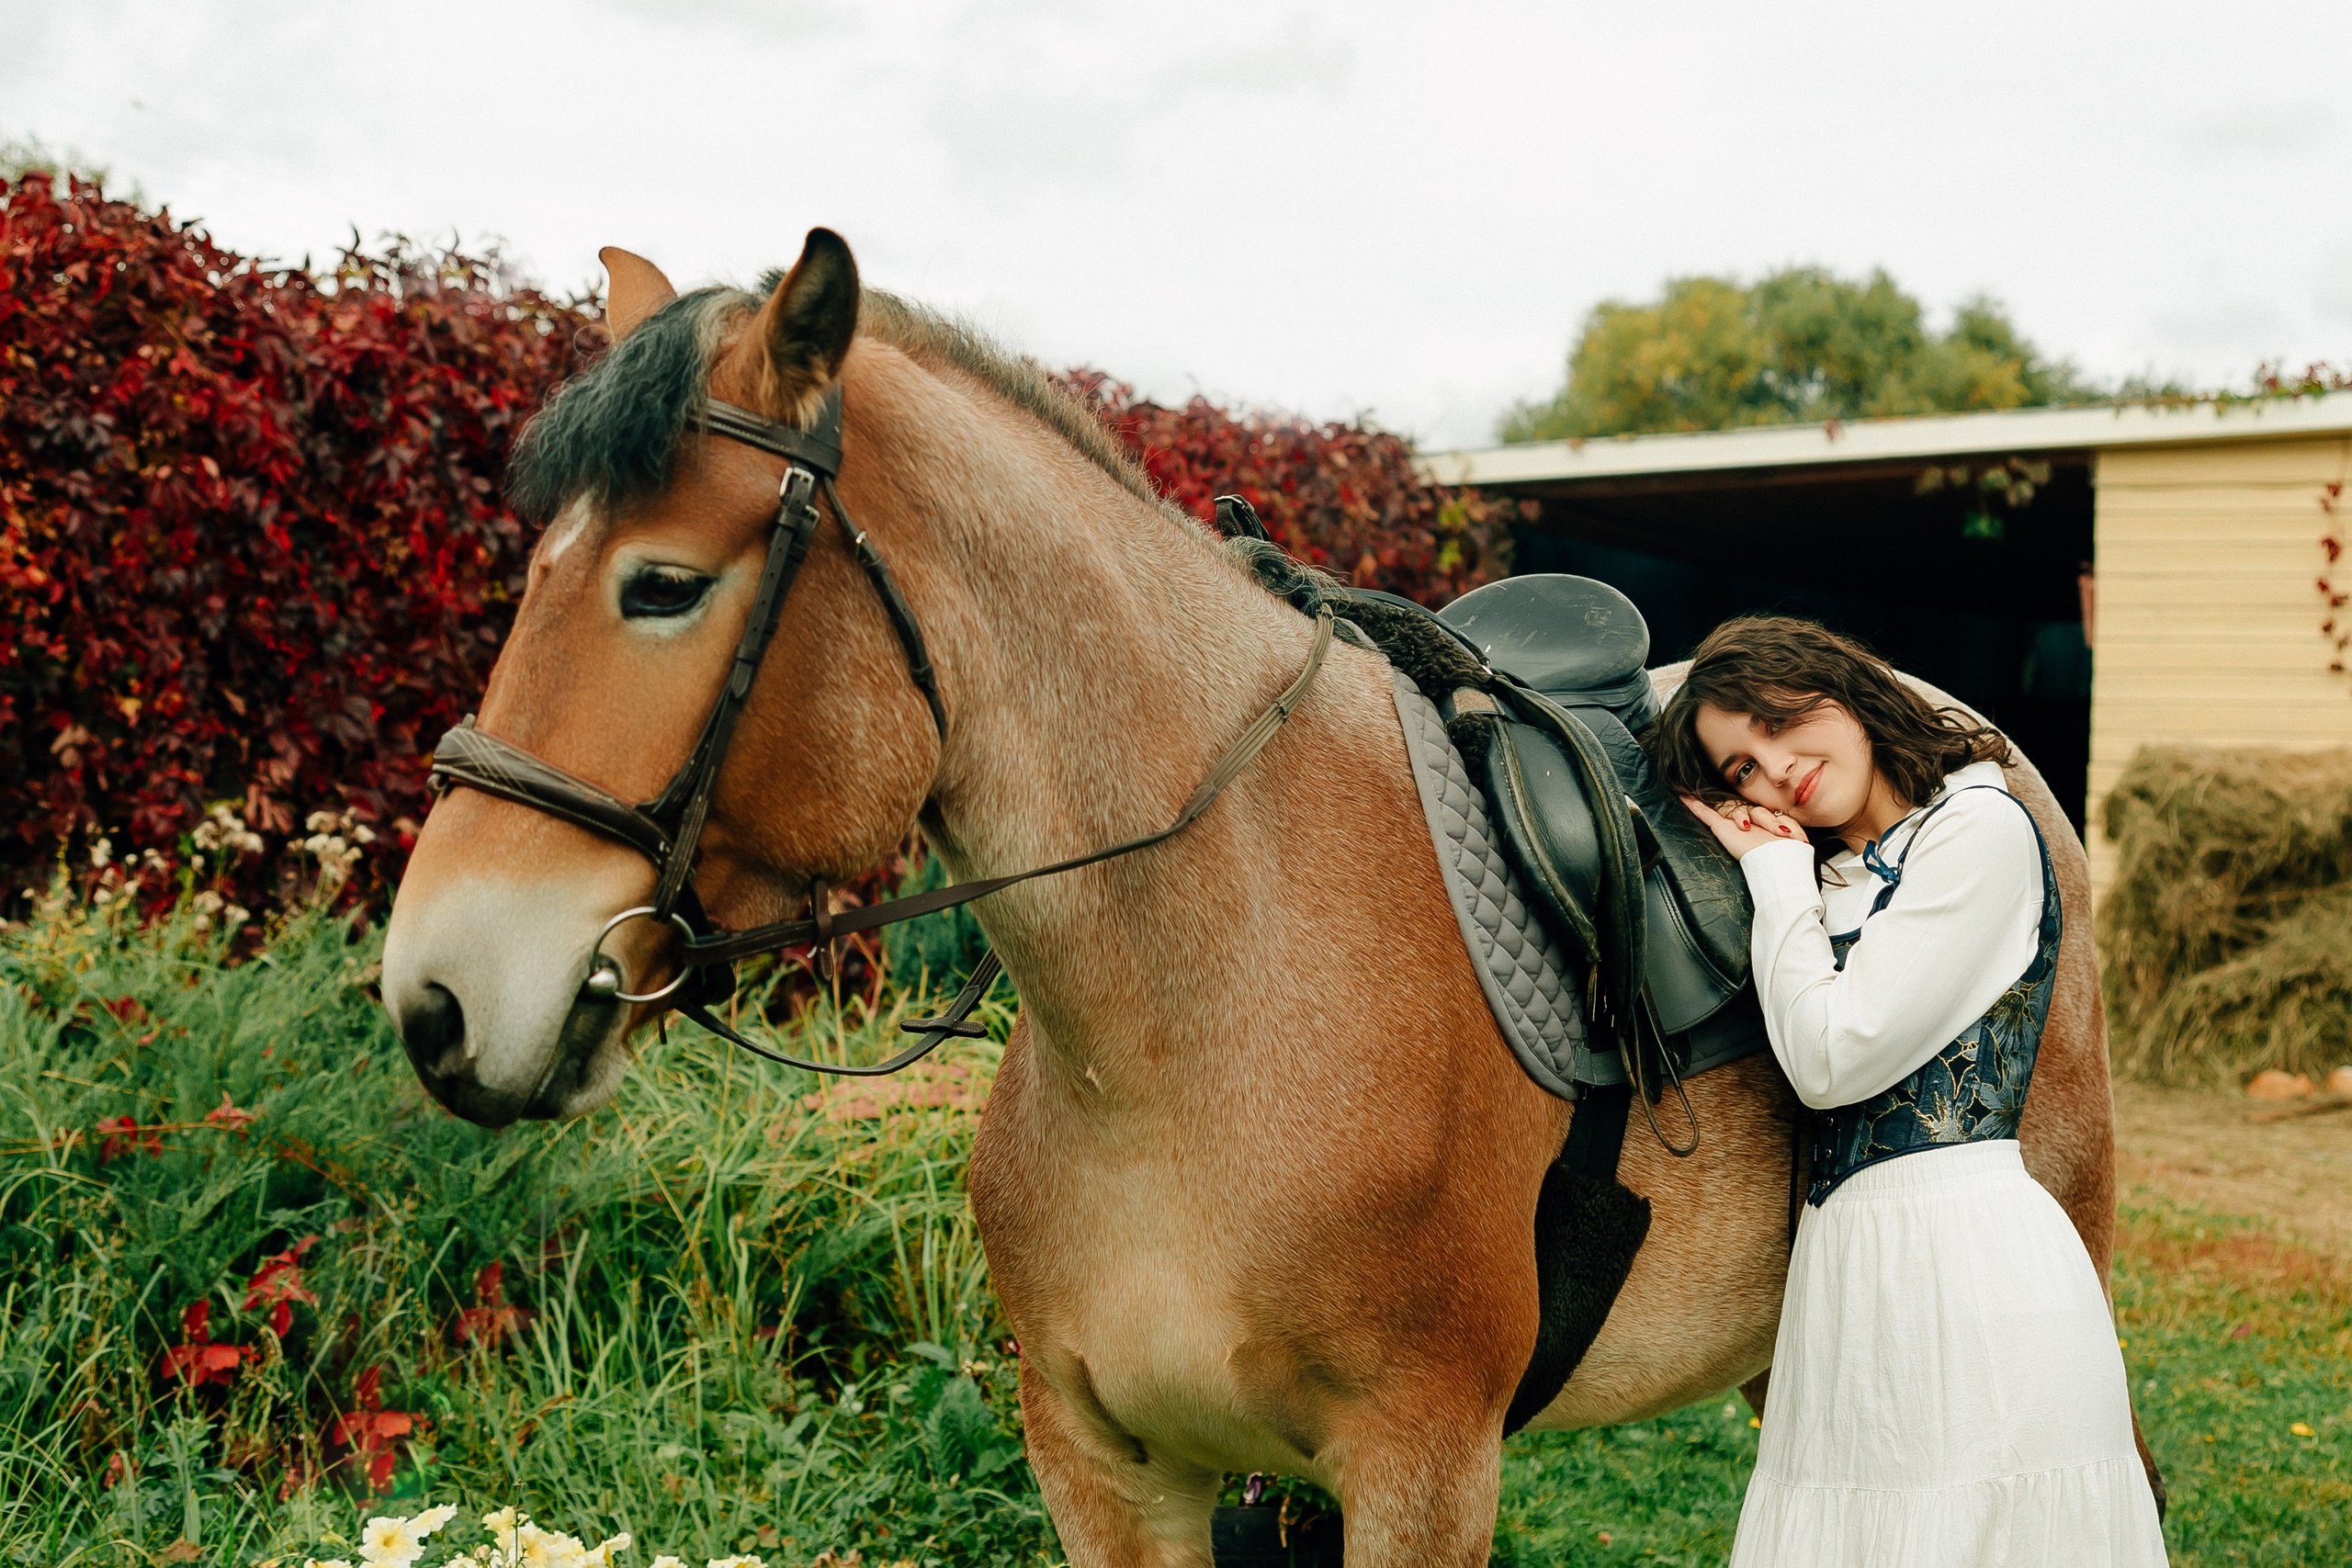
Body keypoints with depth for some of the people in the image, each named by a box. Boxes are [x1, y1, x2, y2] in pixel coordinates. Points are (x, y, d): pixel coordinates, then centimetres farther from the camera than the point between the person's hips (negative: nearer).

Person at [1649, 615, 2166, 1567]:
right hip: (1847, 1264, 8)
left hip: (1966, 1255, -8)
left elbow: (1834, 1058, -13)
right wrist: (1775, 864, 7)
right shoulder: (1831, 873, 18)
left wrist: (1777, 872, -2)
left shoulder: (1982, 828, -8)